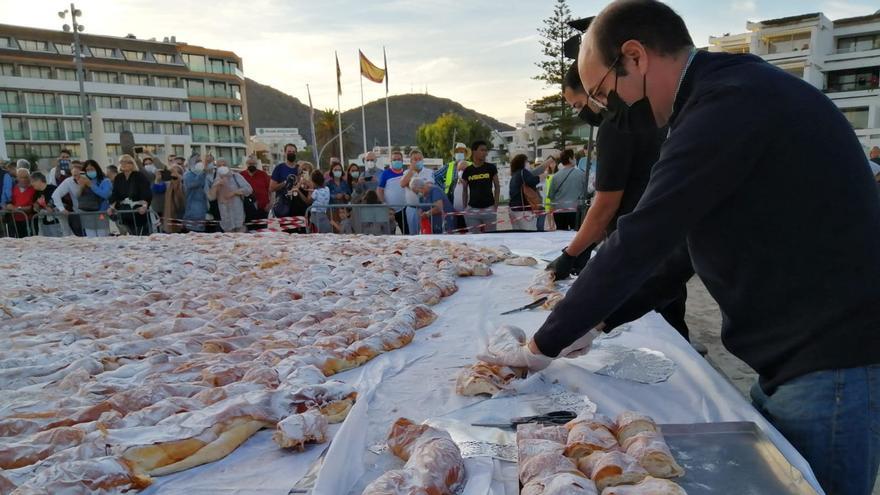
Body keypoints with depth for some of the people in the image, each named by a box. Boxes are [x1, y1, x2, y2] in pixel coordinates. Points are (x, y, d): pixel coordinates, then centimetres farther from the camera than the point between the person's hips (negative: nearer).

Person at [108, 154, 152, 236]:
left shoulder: (139, 176, -7)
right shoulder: (118, 178, 10)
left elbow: (146, 194, -17)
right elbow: (115, 195, 11)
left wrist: (144, 205, -33)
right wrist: (112, 207, -3)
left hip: (139, 211, -5)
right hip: (125, 212, 5)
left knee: (142, 235, -9)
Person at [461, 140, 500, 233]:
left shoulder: (491, 168, 2)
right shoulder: (467, 171, 4)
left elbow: (497, 187, 6)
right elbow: (465, 190, 11)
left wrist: (496, 205, -2)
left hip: (489, 209, -1)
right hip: (472, 210, 1)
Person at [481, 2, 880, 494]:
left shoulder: (731, 101, -21)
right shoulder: (730, 92, 12)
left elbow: (641, 241, -23)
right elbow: (681, 244, 14)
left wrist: (546, 344, -11)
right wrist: (595, 320, 11)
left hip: (831, 362, -9)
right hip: (794, 357, 9)